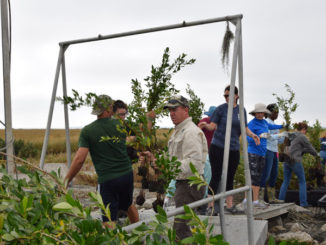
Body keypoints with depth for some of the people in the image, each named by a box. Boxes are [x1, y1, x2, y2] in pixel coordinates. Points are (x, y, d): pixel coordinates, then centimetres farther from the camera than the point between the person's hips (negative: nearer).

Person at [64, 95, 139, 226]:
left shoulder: (87, 131, -9)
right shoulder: (120, 124, -2)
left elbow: (79, 159, -15)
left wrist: (66, 181, -6)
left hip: (107, 179, -4)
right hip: (127, 174, 4)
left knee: (109, 220, 1)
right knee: (128, 205, 30)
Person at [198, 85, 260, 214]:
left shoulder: (241, 110, 9)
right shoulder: (221, 109, -3)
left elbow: (244, 128, 16)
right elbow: (213, 126, -4)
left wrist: (252, 135, -2)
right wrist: (205, 125, -25)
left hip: (234, 149, 4)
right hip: (218, 147, -4)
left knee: (230, 177, 11)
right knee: (216, 176, -3)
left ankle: (229, 204, 20)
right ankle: (211, 205, 2)